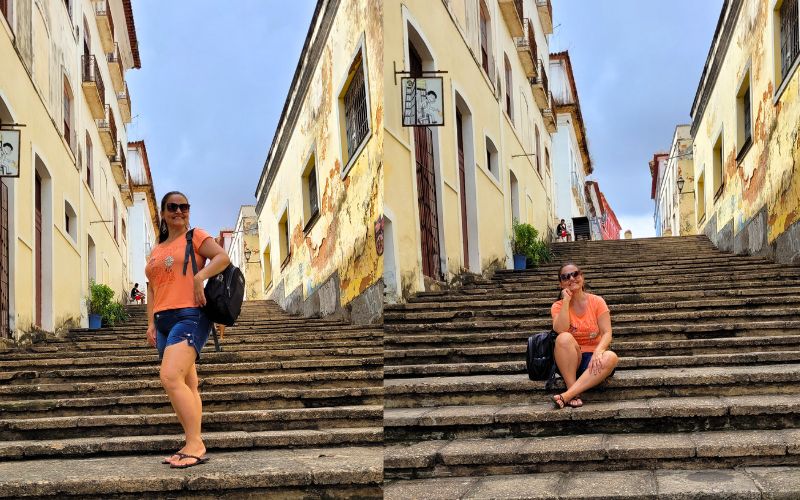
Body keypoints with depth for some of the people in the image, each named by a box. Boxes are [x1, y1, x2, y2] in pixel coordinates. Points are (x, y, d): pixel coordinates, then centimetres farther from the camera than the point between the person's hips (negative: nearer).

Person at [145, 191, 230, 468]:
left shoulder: (195, 237, 5)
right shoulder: (156, 251, 23)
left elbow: (223, 257, -7)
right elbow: (152, 290, 23)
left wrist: (199, 276, -19)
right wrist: (151, 323, 13)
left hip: (189, 315, -7)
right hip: (164, 320, 7)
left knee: (170, 377, -23)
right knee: (187, 386, 5)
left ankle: (195, 445, -21)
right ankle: (193, 446, 6)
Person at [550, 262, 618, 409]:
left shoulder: (597, 302, 1)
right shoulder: (558, 306, 2)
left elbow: (607, 333, -8)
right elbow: (560, 331, -18)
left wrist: (598, 352, -28)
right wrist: (566, 301, -15)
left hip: (593, 358, 1)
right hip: (569, 361, -1)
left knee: (611, 357, -34)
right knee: (564, 338, -32)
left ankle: (566, 396, -36)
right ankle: (574, 393, -32)